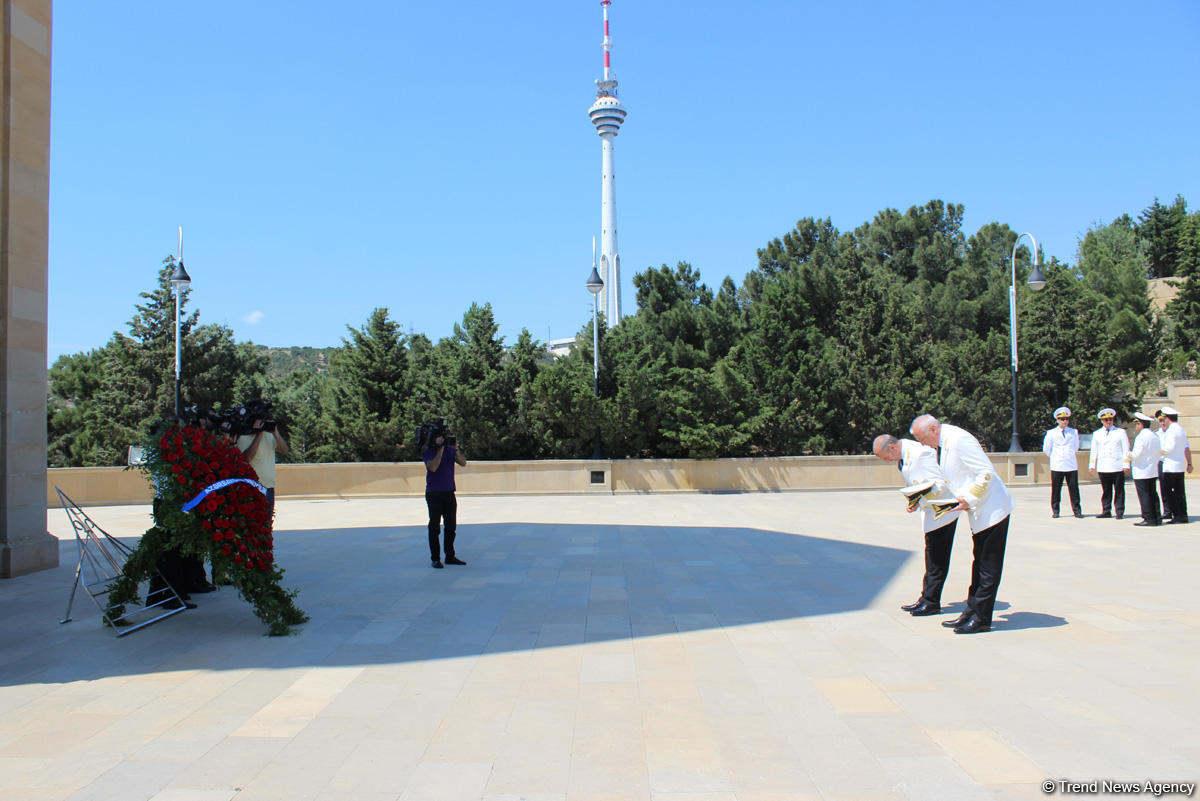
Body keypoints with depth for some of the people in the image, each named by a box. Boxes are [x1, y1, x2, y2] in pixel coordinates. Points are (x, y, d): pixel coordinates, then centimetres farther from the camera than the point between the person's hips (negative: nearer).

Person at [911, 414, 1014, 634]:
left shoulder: (959, 440, -19)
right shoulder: (943, 444, 11)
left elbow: (987, 472, -21)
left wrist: (969, 499, -22)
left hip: (992, 509, -10)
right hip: (980, 512, 10)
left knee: (988, 567, -3)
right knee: (980, 564, 14)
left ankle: (981, 618, 2)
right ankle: (971, 612, 20)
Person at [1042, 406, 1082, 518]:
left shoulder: (1074, 432, 9)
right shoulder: (1051, 433, 4)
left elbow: (1076, 447, 23)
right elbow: (1046, 449, 12)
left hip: (1072, 466, 1)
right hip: (1057, 466, -1)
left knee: (1074, 489, -2)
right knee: (1056, 489, 2)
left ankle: (1077, 510, 4)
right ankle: (1055, 511, 9)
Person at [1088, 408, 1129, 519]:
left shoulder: (1121, 432, 8)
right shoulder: (1097, 434, 14)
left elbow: (1126, 450, 5)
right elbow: (1094, 451, 15)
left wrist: (1126, 465, -4)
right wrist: (1092, 466, 8)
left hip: (1117, 467, -2)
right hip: (1102, 467, 2)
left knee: (1119, 490, 0)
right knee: (1105, 490, 5)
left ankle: (1120, 512, 5)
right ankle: (1106, 511, 10)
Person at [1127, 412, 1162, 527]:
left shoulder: (1141, 437, -15)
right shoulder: (1156, 436, 9)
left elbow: (1136, 455, -18)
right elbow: (1159, 452, 13)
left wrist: (1129, 455, 2)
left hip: (1141, 472, -8)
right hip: (1153, 471, 8)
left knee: (1144, 496, -4)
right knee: (1153, 494, 13)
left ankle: (1149, 519, -4)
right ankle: (1157, 518, 14)